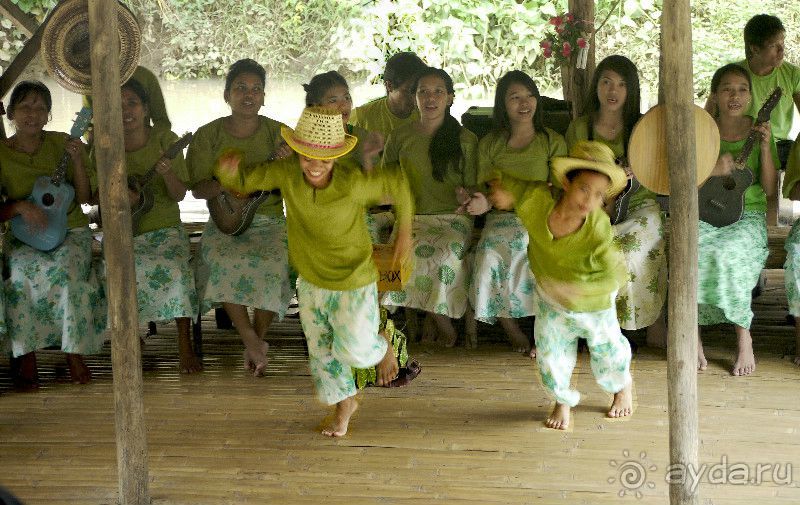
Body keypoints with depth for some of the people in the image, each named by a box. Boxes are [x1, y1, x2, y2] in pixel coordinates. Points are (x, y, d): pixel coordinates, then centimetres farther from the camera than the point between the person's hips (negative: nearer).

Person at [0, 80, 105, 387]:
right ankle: (27, 359, -23)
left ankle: (75, 355, -23)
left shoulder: (62, 144, 2)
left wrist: (77, 160, -16)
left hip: (70, 230, 0)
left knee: (67, 270, -32)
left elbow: (83, 198, -2)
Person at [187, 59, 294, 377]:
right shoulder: (208, 135, 4)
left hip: (269, 220, 0)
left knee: (272, 262, -30)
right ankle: (253, 341, -20)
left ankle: (255, 341, -10)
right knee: (225, 261, -33)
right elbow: (198, 189, 0)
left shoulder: (278, 133, 5)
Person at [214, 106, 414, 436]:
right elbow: (242, 183, -10)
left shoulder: (353, 184, -32)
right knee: (320, 349, 17)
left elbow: (398, 183, -15)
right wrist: (228, 171, -34)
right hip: (311, 280, 4)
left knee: (354, 349, 1)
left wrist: (404, 231, -7)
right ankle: (345, 404, 43)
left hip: (353, 282, -4)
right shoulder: (286, 173, -22)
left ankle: (382, 347, 38)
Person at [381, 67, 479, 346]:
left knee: (447, 253, -35)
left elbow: (473, 187, 8)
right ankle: (442, 321, -15)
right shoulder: (399, 137, 12)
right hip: (412, 217, 1)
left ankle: (433, 316, -12)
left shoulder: (466, 140, 8)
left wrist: (466, 194, -15)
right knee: (412, 252, -34)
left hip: (453, 217, -1)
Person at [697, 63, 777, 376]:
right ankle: (693, 338, -18)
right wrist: (714, 171, -15)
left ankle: (743, 336, -16)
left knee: (724, 254, -33)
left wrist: (765, 148, -10)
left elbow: (769, 189, 2)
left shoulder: (759, 132, 7)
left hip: (748, 216, -1)